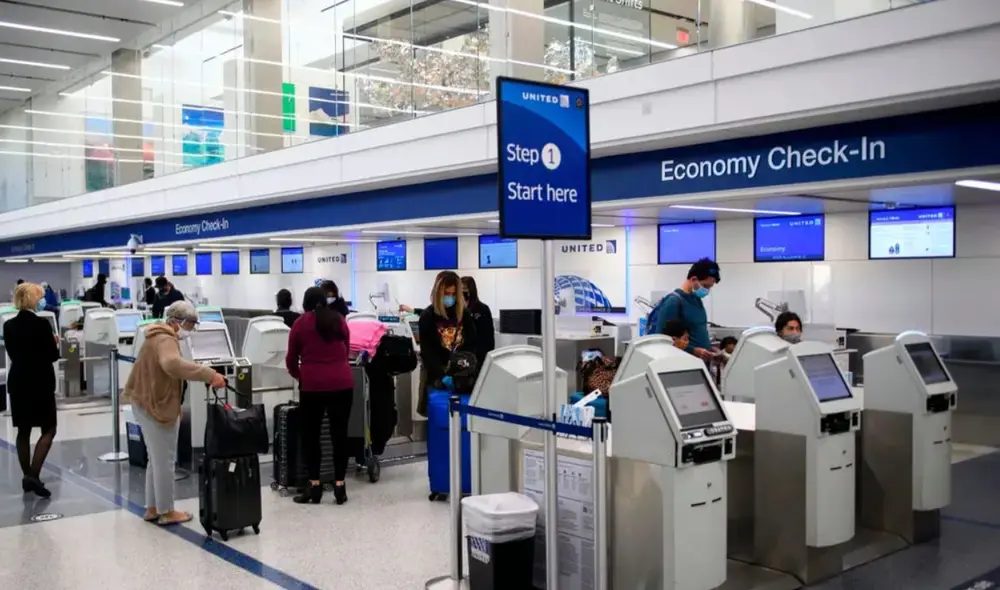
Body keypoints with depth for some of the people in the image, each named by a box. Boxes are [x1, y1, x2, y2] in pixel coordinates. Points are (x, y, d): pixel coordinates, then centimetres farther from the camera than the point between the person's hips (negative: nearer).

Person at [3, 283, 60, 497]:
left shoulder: (8, 325, 4)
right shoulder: (41, 324, -16)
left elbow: (12, 354, 12)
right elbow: (53, 356, -13)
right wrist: (54, 343, 7)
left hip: (18, 382, 6)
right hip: (40, 383, -6)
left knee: (23, 431, 13)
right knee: (49, 430, 1)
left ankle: (26, 476, 19)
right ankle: (33, 475, -10)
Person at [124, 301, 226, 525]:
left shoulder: (158, 336, 15)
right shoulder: (165, 340, -21)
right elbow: (173, 364, -42)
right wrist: (209, 374, -49)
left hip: (147, 403, 11)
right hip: (157, 406, -11)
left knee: (156, 459, 17)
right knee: (164, 461, -2)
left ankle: (153, 508, 24)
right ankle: (166, 512, 7)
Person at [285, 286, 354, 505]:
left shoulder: (300, 323, 6)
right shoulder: (340, 319, 12)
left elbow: (291, 360, 12)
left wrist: (299, 375, 32)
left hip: (313, 385, -2)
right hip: (342, 382, 2)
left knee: (311, 434, 8)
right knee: (339, 434, 6)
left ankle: (314, 485, 9)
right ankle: (339, 485, 8)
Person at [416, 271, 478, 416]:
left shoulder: (465, 314, 2)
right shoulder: (427, 317, -6)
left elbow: (472, 345, 2)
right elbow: (427, 351, -12)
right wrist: (442, 375, -23)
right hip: (435, 372, -2)